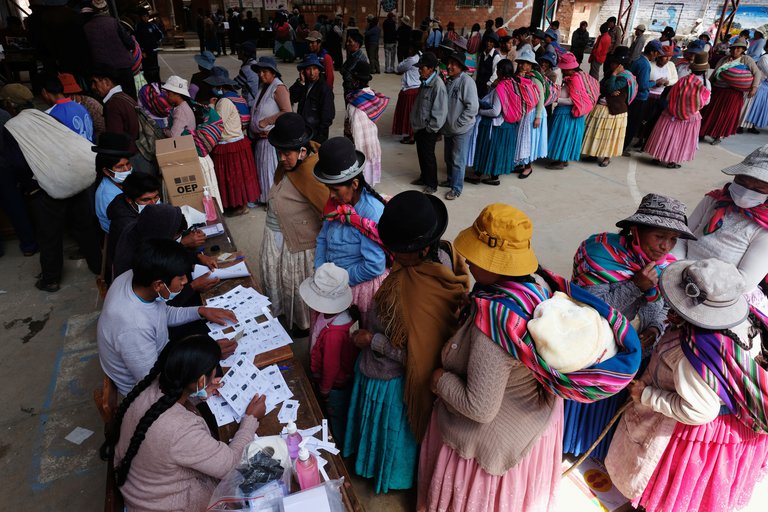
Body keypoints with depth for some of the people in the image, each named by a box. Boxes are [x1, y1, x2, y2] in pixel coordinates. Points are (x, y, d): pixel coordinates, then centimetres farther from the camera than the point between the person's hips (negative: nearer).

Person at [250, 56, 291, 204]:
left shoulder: (279, 88, -12)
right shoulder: (263, 87, 15)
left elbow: (287, 112, -22)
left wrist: (265, 122, -18)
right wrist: (256, 129, 3)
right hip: (261, 137, 8)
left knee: (273, 168, -1)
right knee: (263, 167, 14)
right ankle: (266, 197, 26)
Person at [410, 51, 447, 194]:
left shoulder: (438, 85, -22)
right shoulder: (424, 82, 4)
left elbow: (440, 111, -22)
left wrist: (430, 128, -16)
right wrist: (416, 124, 13)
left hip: (428, 129, -8)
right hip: (419, 126, 8)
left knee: (428, 156, 4)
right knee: (421, 153, 20)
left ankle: (432, 184, 19)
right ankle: (424, 177, 39)